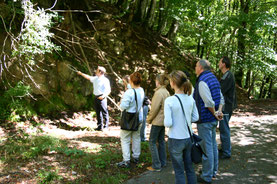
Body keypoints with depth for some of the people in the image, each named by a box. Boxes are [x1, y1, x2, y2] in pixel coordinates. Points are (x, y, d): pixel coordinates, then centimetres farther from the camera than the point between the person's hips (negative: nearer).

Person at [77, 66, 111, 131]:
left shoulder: (105, 80, -9)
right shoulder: (95, 79, 13)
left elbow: (108, 90, -11)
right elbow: (88, 77, 29)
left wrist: (103, 96, -24)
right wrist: (81, 73, 31)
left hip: (101, 98, -7)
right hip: (96, 97, 7)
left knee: (104, 112, -4)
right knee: (98, 112, 11)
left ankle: (106, 126, 4)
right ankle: (100, 126, 19)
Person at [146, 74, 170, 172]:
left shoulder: (159, 92, -20)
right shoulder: (166, 92, 7)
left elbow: (154, 108, -21)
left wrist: (149, 119, -7)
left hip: (157, 121, -9)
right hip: (164, 120, 9)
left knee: (152, 142, -1)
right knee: (161, 141, 17)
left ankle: (156, 165, 0)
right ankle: (162, 162, 25)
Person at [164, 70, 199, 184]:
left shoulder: (169, 101, -18)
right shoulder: (190, 99, -3)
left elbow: (168, 123, -19)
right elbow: (195, 117, 6)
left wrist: (166, 121, 2)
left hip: (176, 140, -5)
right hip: (189, 138, 5)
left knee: (179, 171, 9)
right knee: (190, 168, 18)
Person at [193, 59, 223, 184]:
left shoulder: (202, 82, -20)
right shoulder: (213, 78, 10)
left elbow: (209, 103, -26)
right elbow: (221, 99, 12)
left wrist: (215, 114, -11)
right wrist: (219, 111, 1)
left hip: (205, 120, -10)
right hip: (213, 120, 10)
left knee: (207, 147, 0)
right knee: (213, 145, 19)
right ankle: (213, 171, 33)